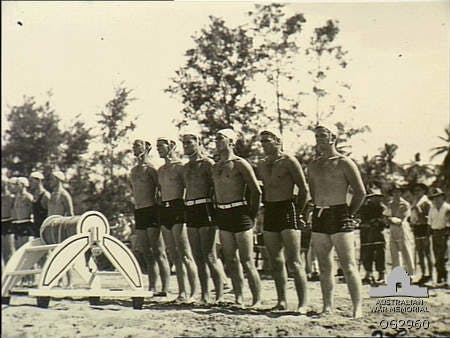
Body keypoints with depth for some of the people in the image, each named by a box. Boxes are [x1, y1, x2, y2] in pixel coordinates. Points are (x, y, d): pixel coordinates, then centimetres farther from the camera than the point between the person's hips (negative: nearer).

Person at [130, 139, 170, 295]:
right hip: (138, 212, 8)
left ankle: (165, 289, -5)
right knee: (146, 253, 9)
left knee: (158, 253, -7)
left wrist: (160, 206, -12)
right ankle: (152, 288, 14)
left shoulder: (151, 168, -7)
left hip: (151, 210, -8)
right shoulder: (133, 170, 18)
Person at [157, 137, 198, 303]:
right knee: (175, 256, 8)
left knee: (185, 256, -9)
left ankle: (194, 293, -7)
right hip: (164, 211, 8)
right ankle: (182, 292, 12)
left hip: (178, 209, -8)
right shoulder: (160, 170, 19)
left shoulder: (181, 166, -5)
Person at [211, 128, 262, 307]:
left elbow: (256, 191, -9)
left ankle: (257, 300, -1)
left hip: (239, 212, -7)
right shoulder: (215, 166, 14)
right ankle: (238, 298, 14)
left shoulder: (239, 164, -7)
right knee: (231, 260, 8)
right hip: (222, 215, 7)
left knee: (247, 261, -6)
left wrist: (252, 215, -6)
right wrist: (217, 211, 16)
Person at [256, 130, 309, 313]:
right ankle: (282, 301, 14)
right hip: (269, 212, 7)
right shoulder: (261, 165, 14)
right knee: (276, 261, 8)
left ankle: (303, 303, -7)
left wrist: (298, 212, -6)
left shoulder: (289, 161, -6)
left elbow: (304, 189, -7)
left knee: (294, 261, -10)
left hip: (287, 210, -7)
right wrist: (264, 207, 14)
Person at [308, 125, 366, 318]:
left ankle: (357, 308, -7)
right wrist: (319, 210, 16)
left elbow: (360, 192, -4)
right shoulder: (313, 166, 15)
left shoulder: (344, 163, -4)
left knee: (348, 266, -8)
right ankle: (327, 306, 12)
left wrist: (349, 214, -3)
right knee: (324, 267, 7)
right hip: (318, 217, 6)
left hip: (340, 216, -6)